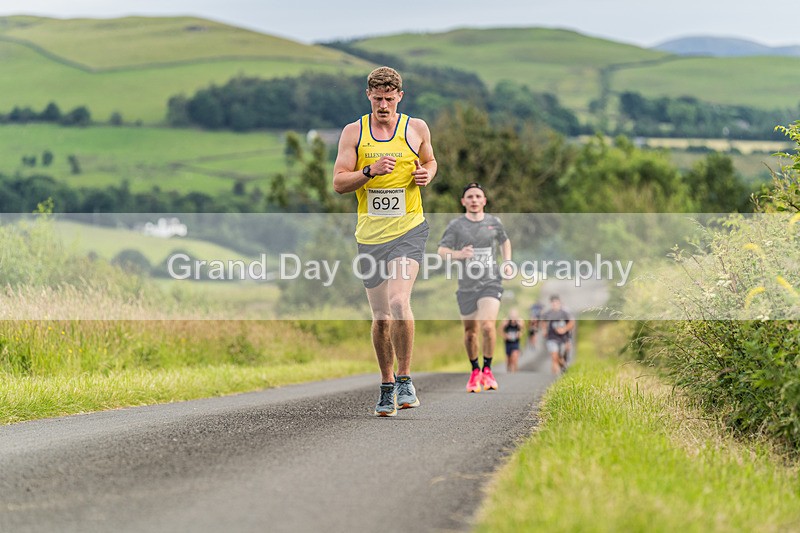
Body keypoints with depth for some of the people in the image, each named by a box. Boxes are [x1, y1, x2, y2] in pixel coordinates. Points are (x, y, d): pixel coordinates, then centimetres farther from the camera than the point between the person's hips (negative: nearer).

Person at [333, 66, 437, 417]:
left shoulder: (416, 129, 4)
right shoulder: (354, 132, 4)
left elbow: (430, 161, 22)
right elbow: (338, 183, -1)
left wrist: (427, 174, -1)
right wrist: (370, 171, -17)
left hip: (408, 230, -2)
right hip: (370, 234, 2)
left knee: (399, 302, -22)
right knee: (381, 317, 6)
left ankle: (405, 379, -8)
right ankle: (386, 387, 23)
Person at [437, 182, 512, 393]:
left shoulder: (494, 222, 5)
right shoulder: (456, 225, -1)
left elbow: (505, 241, 24)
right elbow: (441, 250, -4)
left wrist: (507, 262, 8)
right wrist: (458, 254, -24)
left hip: (490, 283, -1)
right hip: (467, 286, 1)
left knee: (487, 326, -20)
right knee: (470, 332, 8)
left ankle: (487, 370, -2)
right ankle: (475, 371, 31)